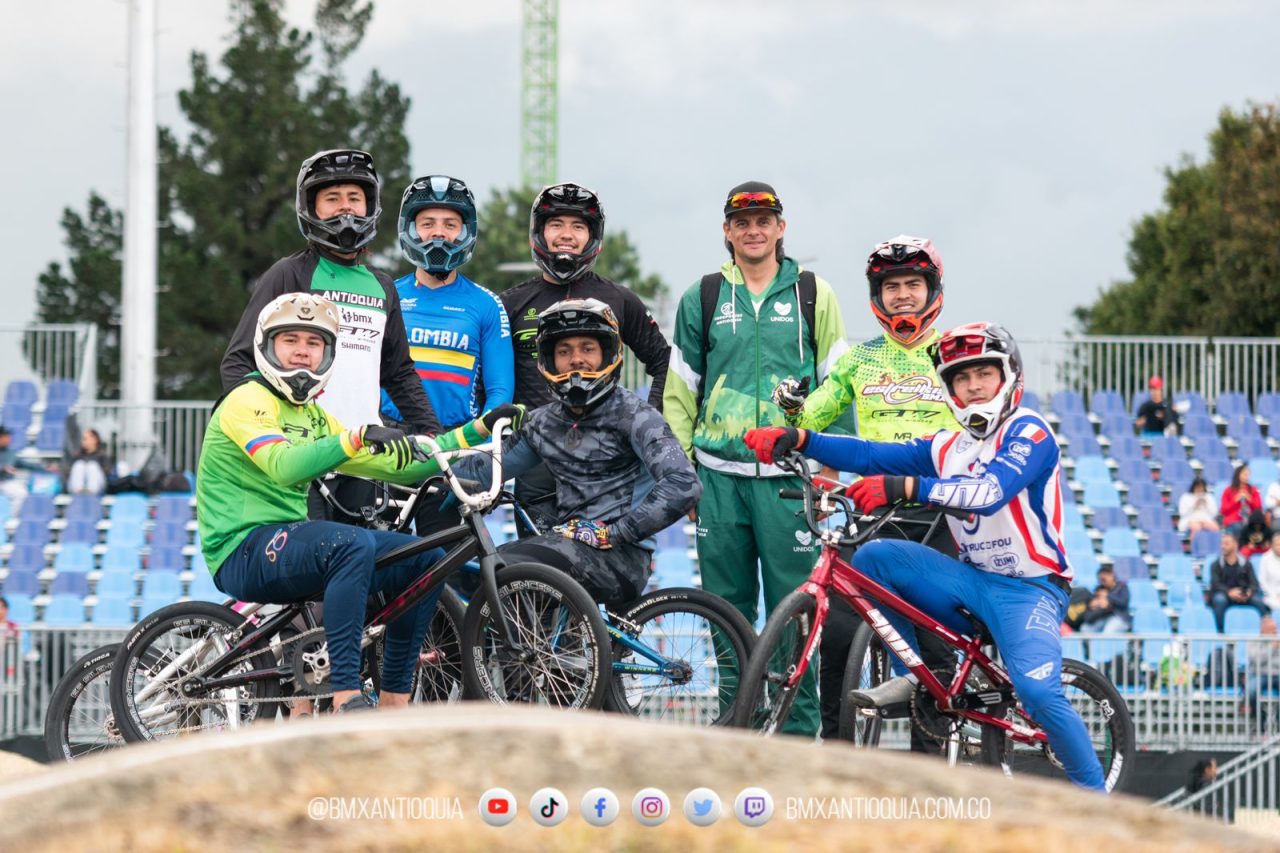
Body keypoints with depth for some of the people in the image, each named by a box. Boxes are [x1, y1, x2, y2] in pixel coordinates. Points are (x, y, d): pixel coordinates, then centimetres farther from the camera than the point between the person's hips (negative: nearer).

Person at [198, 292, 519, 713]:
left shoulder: (314, 419, 20)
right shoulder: (248, 401, -7)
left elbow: (396, 464, 18)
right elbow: (282, 466, -26)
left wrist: (479, 429, 13)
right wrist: (358, 437, -39)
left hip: (286, 544, 9)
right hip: (243, 553, -9)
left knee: (427, 559, 0)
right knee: (355, 544, -35)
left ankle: (394, 701, 0)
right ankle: (346, 698, -37)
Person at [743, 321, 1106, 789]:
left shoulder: (1028, 432, -11)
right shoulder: (947, 446, 11)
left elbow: (991, 491, -29)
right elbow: (872, 455, 2)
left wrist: (908, 486, -42)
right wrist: (799, 439, -12)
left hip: (1028, 589, -7)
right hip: (972, 580, 7)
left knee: (1037, 691, -30)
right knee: (873, 556, -12)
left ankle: (1093, 791, -12)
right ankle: (909, 676, -2)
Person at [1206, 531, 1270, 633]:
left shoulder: (1245, 563, 10)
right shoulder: (1216, 565, 6)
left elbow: (1254, 583, 1)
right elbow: (1215, 584, -8)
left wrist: (1249, 592, -23)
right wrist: (1229, 592, -27)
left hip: (1243, 597, 1)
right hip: (1223, 594, -1)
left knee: (1259, 600, -27)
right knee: (1219, 599, -36)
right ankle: (1220, 632, -33)